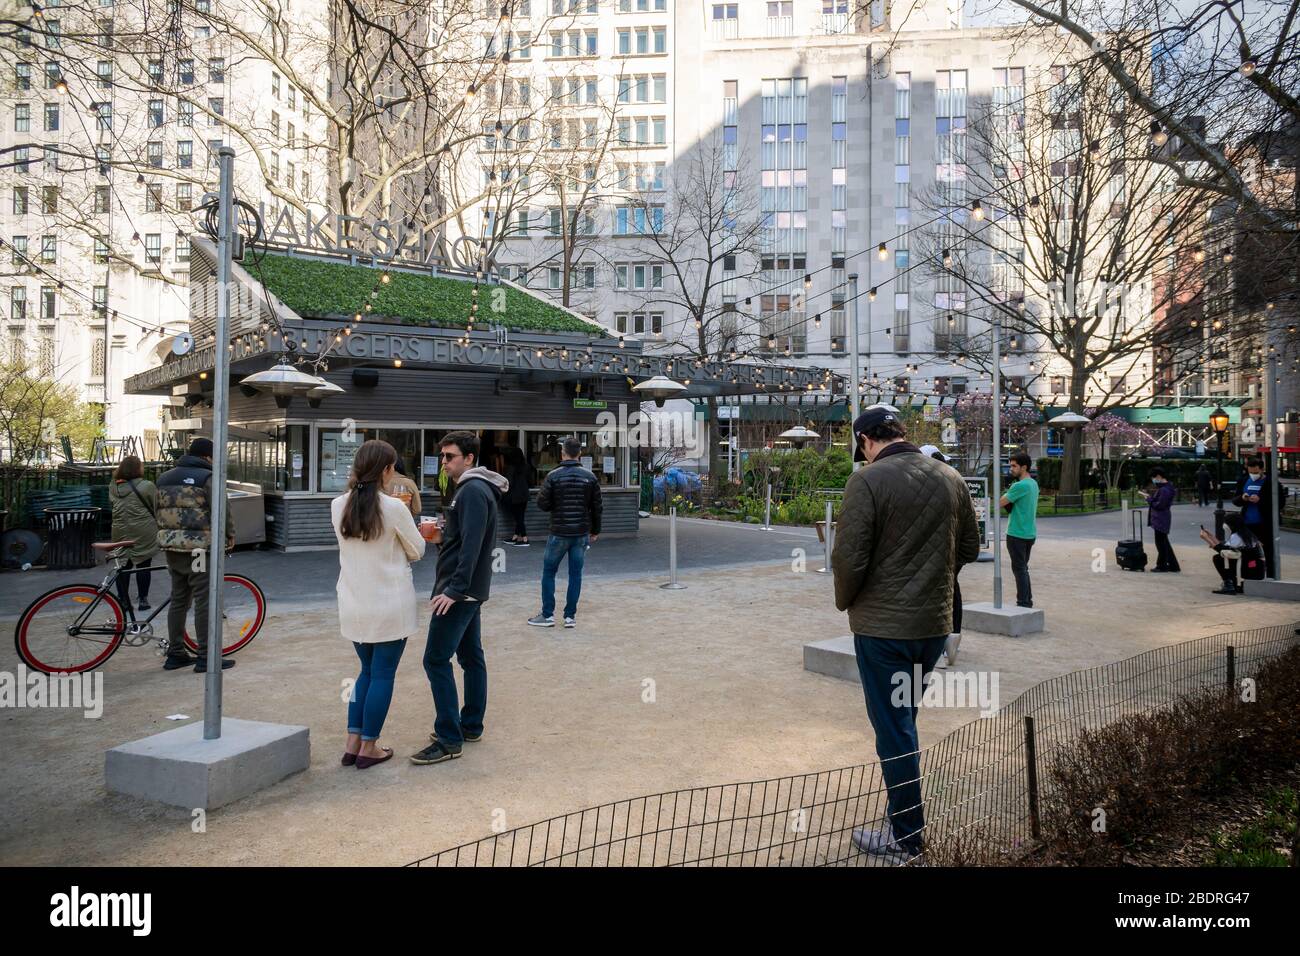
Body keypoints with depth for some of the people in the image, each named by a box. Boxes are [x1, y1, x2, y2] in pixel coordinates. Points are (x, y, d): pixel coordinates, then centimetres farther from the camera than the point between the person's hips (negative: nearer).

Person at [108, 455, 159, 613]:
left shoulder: (114, 487, 5)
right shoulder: (147, 486, -11)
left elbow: (113, 505, 16)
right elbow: (157, 507, -5)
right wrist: (157, 525, 9)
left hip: (120, 532, 5)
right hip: (143, 533, -5)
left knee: (124, 566, 12)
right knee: (143, 565, 4)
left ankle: (123, 600, 16)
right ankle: (143, 599, 9)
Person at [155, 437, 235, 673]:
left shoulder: (164, 478, 15)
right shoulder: (207, 477, -9)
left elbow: (159, 510, 20)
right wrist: (230, 534, 2)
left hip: (172, 547, 8)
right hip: (199, 547, -8)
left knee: (178, 600, 15)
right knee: (205, 602, -3)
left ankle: (175, 654, 21)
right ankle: (206, 657, -1)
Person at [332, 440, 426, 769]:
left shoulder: (338, 506, 0)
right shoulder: (394, 508, -16)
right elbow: (417, 551, -3)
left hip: (353, 606, 6)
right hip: (390, 606, -5)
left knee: (367, 671, 20)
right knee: (383, 675, 7)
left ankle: (353, 744, 21)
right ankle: (368, 748, 15)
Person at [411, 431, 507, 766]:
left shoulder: (473, 491, -16)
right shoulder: (472, 489, 16)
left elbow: (472, 545, -24)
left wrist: (454, 589, -27)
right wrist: (441, 538, 10)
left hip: (460, 590, -11)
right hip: (470, 590, 11)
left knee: (436, 659, -9)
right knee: (471, 656, 14)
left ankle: (449, 740, -5)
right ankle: (471, 726, 24)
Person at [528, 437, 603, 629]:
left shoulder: (553, 475, -8)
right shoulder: (590, 477, 1)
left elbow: (542, 503, -10)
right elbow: (596, 507, 3)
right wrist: (595, 531, 13)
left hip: (559, 533, -2)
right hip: (582, 533, 3)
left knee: (549, 572, 10)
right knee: (575, 574, 8)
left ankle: (548, 615, 11)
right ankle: (570, 616, 11)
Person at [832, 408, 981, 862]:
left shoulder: (868, 480, -16)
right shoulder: (951, 478, 4)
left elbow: (849, 557, -18)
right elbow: (969, 548, 12)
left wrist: (845, 601, 0)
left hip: (883, 625, -6)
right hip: (935, 621, 6)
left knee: (893, 727, 6)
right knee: (903, 719, 22)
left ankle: (907, 836, 18)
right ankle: (906, 810, 36)